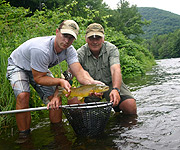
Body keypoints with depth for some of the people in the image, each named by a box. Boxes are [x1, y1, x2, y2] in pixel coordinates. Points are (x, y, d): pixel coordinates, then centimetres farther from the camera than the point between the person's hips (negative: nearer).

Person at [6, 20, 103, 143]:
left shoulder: (69, 50, -21)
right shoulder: (41, 50, -41)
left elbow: (79, 72, -31)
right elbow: (38, 78, -32)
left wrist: (93, 83, -50)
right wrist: (60, 81, -43)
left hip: (40, 68, 5)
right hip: (18, 66, -5)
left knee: (55, 99, -8)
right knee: (23, 96, -30)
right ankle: (24, 135, -11)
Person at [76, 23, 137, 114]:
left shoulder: (111, 49, -16)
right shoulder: (80, 54, -14)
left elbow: (116, 70, -31)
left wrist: (115, 89, -52)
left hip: (111, 83, -1)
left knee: (130, 105, -26)